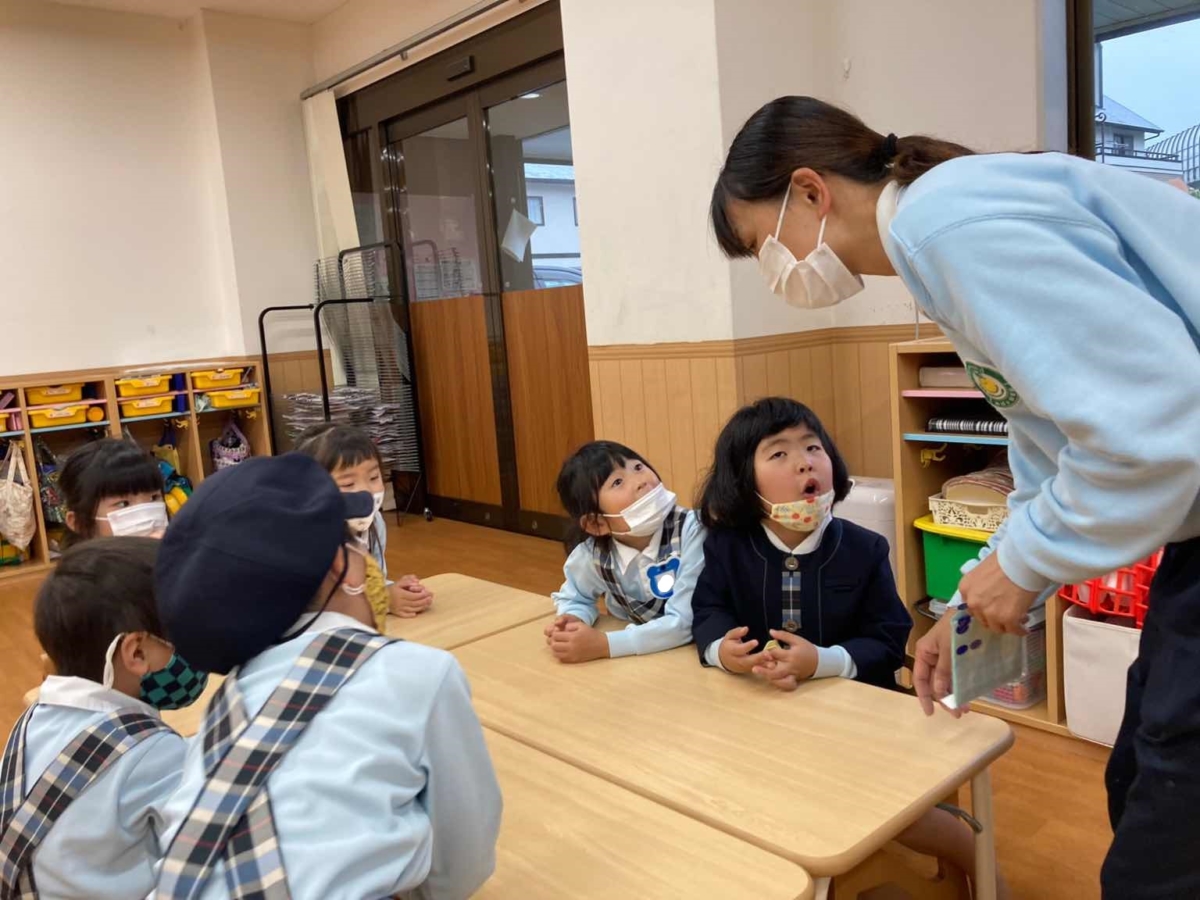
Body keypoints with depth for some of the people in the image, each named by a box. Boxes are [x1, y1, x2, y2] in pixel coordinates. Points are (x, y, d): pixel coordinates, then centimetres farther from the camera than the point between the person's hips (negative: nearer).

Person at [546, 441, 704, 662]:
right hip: (633, 660, 3)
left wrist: (603, 645, -27)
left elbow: (684, 622, -25)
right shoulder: (592, 555, -12)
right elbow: (574, 598, 9)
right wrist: (572, 622, -12)